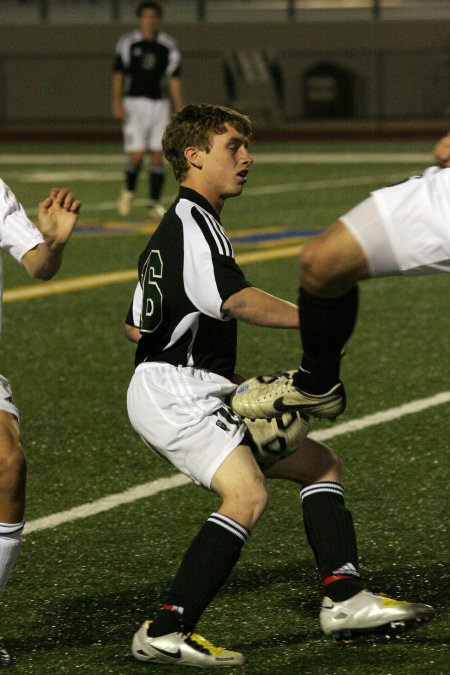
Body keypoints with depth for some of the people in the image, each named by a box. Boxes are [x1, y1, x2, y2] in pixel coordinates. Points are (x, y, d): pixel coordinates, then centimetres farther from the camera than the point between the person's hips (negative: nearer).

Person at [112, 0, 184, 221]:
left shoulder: (168, 47, 3)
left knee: (158, 156, -1)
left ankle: (155, 204, 6)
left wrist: (180, 111, 1)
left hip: (159, 104, 2)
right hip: (134, 103, -2)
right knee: (137, 155, -9)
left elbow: (174, 80, 5)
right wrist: (117, 103, -10)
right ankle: (129, 190, 19)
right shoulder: (128, 43, -2)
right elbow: (118, 74, 0)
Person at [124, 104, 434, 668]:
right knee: (247, 493, -28)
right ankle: (165, 632, -28)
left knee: (319, 464, 10)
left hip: (195, 394, 11)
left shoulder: (170, 231, 23)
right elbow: (235, 299, -27)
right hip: (174, 392, -11)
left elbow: (136, 326, 26)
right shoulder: (193, 221, -10)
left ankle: (344, 597, -2)